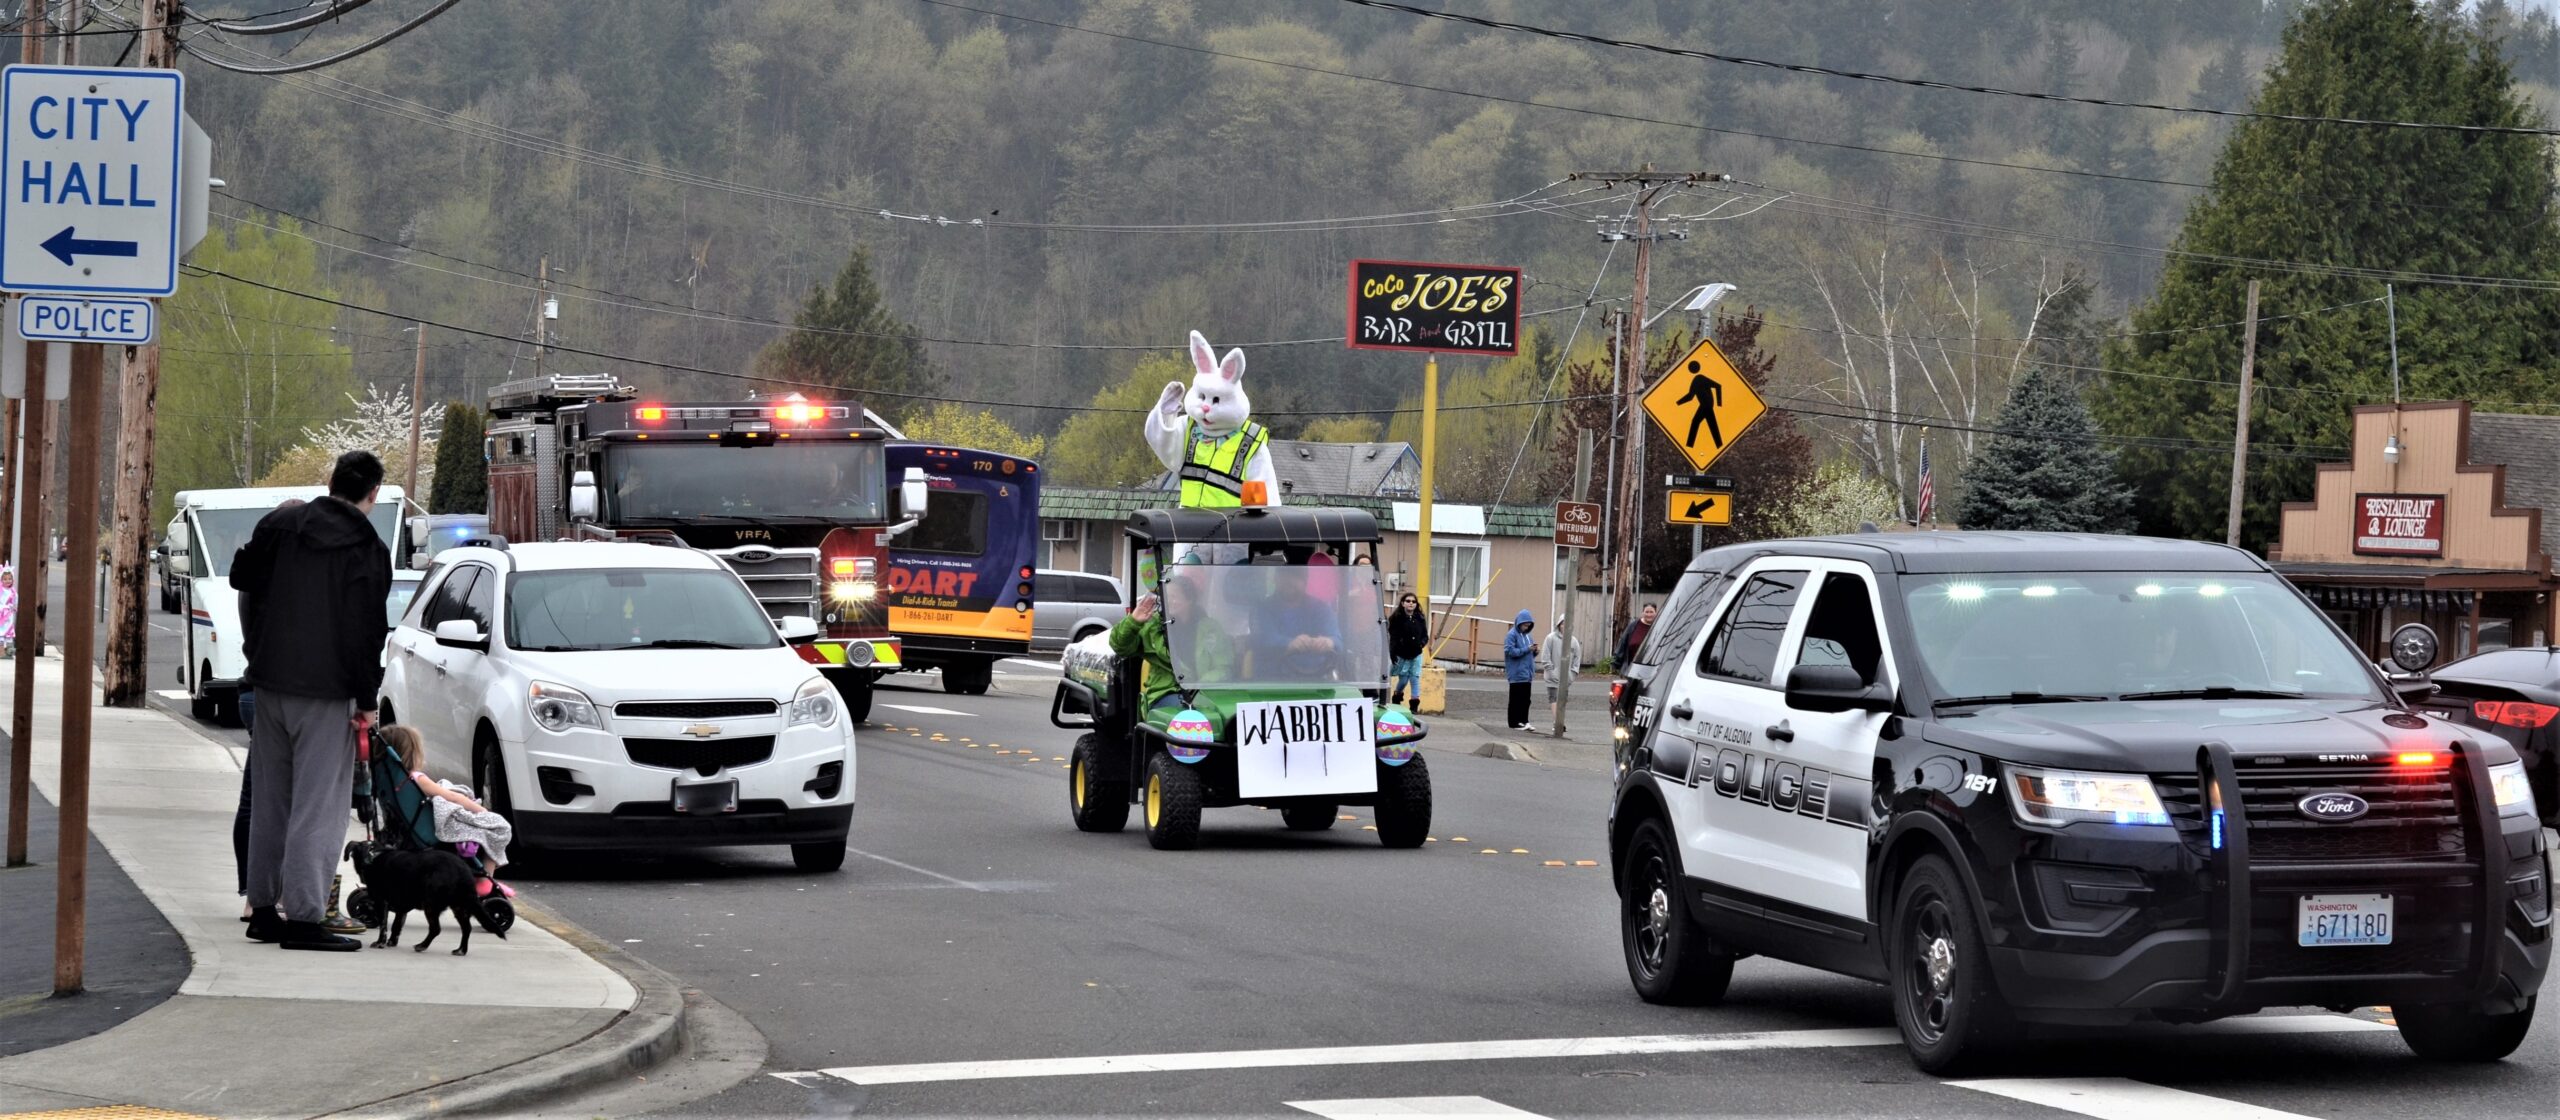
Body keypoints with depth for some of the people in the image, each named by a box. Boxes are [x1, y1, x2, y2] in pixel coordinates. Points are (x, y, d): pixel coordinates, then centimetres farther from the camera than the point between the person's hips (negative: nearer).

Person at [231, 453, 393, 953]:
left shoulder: (279, 524, 4)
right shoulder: (367, 549, -11)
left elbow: (242, 578, 14)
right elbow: (364, 630, -12)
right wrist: (367, 698, -6)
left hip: (270, 681, 6)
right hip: (325, 690, -6)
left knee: (270, 799, 15)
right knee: (318, 804, -5)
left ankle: (263, 907, 20)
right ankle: (303, 916, -9)